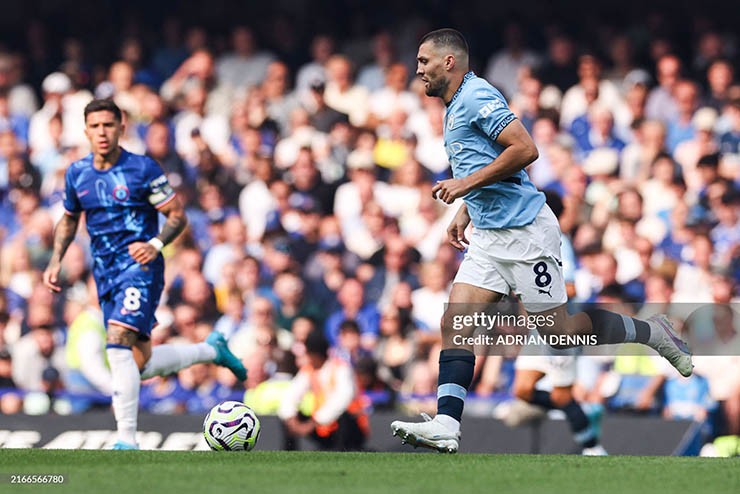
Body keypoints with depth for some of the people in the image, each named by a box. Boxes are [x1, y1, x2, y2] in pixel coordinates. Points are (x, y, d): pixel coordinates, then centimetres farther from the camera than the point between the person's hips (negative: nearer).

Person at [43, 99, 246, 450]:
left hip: (139, 266, -6)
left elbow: (177, 215, -4)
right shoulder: (77, 174, 7)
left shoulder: (143, 169, -8)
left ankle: (127, 440, -23)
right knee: (142, 365, 7)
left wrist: (156, 244, -22)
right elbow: (69, 219, 24)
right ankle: (211, 350, 33)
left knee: (118, 342, -25)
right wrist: (56, 261, 11)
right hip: (105, 273, 6)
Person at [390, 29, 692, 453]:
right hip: (488, 238, 10)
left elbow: (525, 149, -22)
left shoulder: (477, 96, -13)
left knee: (558, 330, -4)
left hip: (524, 230, -10)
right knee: (455, 323, -5)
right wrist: (464, 214, 21)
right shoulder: (456, 109, 18)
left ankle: (651, 333, 14)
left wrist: (466, 184, -20)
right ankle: (446, 425, -13)